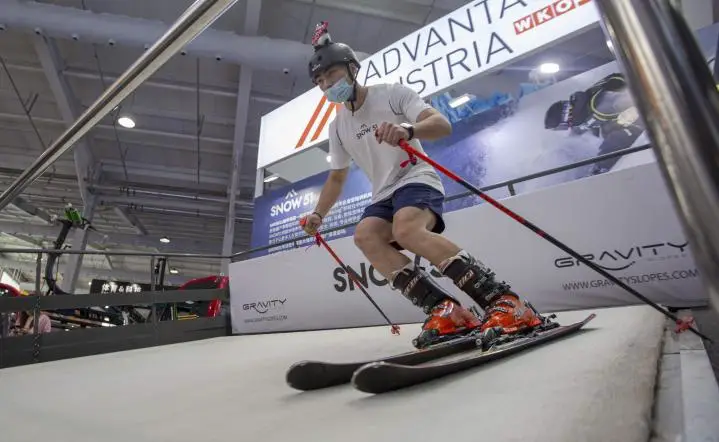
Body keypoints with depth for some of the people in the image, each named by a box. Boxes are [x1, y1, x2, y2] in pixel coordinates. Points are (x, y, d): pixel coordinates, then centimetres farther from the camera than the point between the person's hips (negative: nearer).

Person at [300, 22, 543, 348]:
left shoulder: (392, 93, -3)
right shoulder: (337, 126, 13)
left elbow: (443, 125, -14)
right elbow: (336, 178, 20)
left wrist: (408, 129, -36)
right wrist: (317, 215, 7)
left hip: (417, 178, -6)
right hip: (383, 195, 6)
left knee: (406, 229, -37)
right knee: (365, 234, -26)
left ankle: (503, 301, -33)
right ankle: (444, 309, -30)